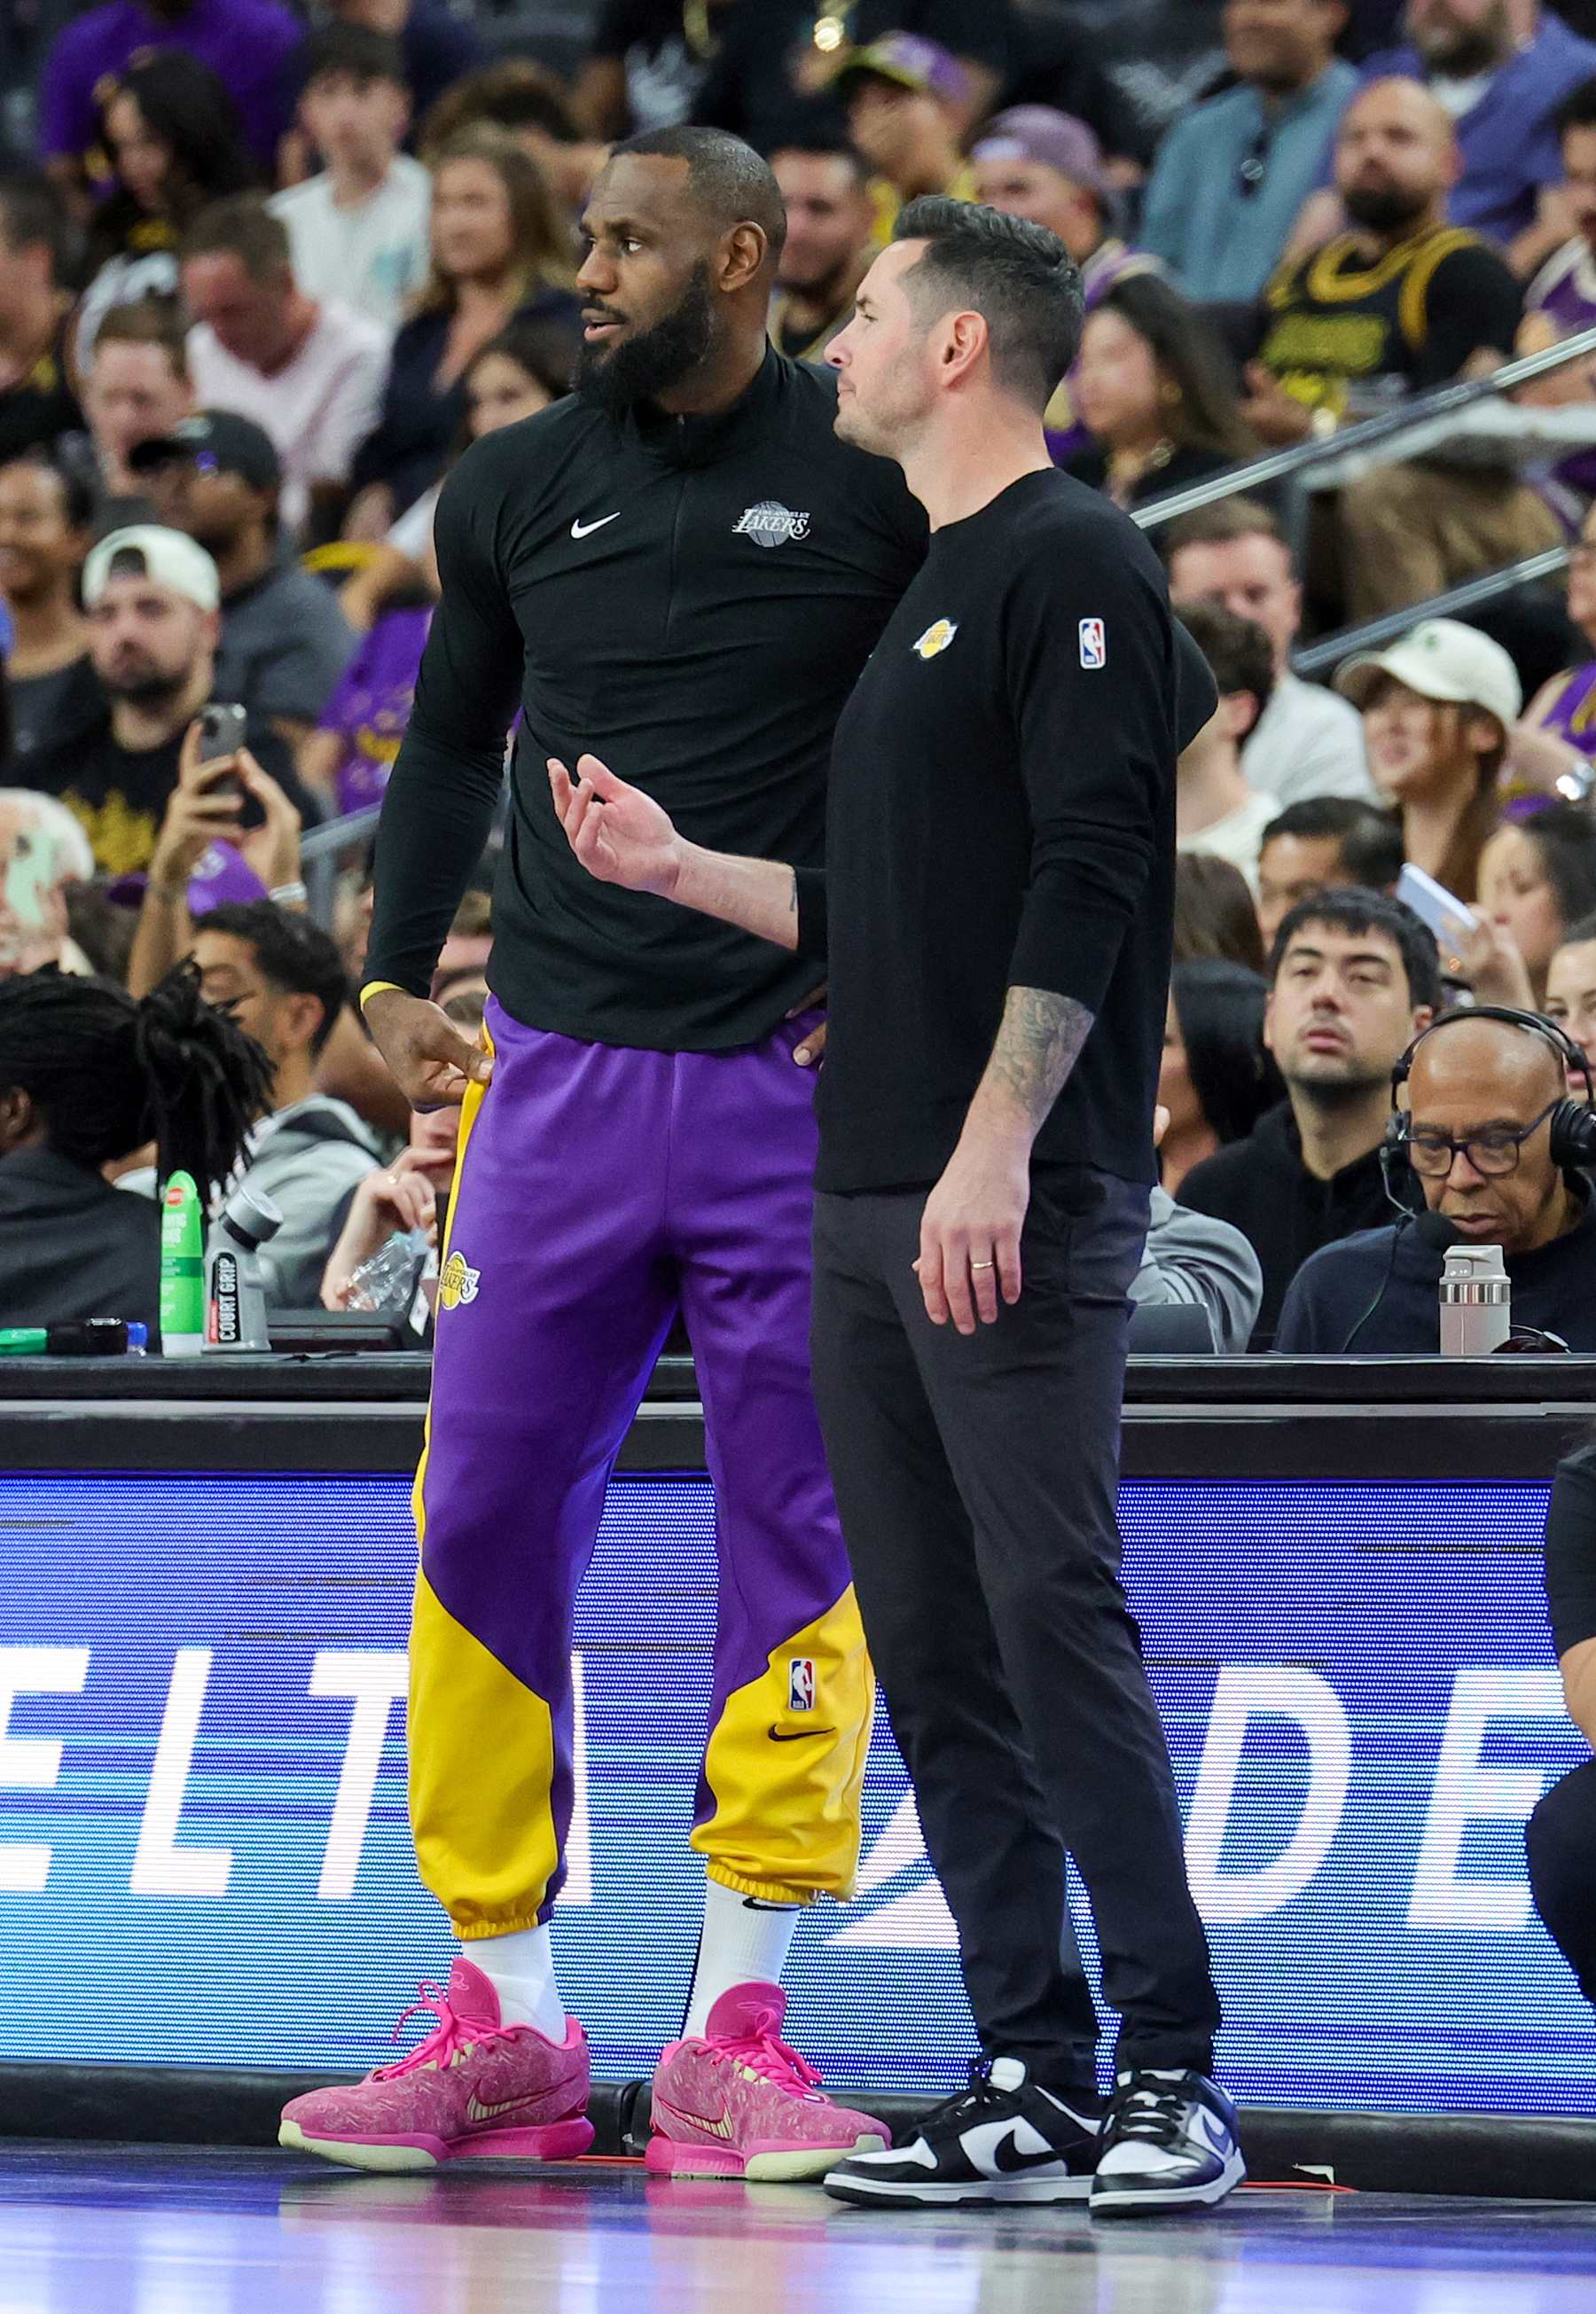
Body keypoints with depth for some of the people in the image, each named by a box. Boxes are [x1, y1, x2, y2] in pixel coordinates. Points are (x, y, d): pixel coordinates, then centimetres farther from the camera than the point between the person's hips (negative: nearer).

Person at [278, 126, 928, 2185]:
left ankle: (734, 2035, 3)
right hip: (558, 1077, 3)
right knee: (482, 1523, 0)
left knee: (796, 1536, -2)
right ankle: (504, 2024, 8)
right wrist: (397, 967, 14)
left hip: (797, 1083, -3)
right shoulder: (517, 492, 7)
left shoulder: (878, 484, -3)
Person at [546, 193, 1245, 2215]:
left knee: (1056, 1624, -12)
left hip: (1017, 1213, -10)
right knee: (934, 1654, 6)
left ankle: (1171, 2071, -11)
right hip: (870, 1212, 10)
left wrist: (995, 1153, -23)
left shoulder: (1069, 564, -8)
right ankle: (1032, 2080, 8)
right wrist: (673, 868, 21)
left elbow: (1084, 880, -17)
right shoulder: (927, 596, 21)